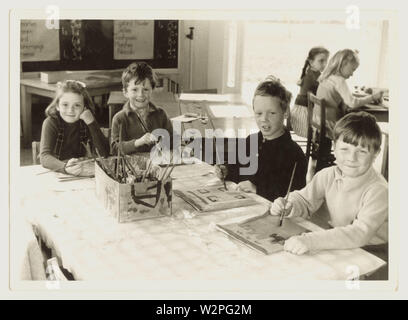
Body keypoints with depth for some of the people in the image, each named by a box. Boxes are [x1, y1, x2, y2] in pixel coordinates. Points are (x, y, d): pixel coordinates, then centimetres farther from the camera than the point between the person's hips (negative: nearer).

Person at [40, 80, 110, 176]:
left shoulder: (87, 123, -1)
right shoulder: (51, 123, -8)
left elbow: (104, 154, -12)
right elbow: (44, 156, -22)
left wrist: (91, 122, -18)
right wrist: (65, 167, -41)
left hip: (80, 174, 3)